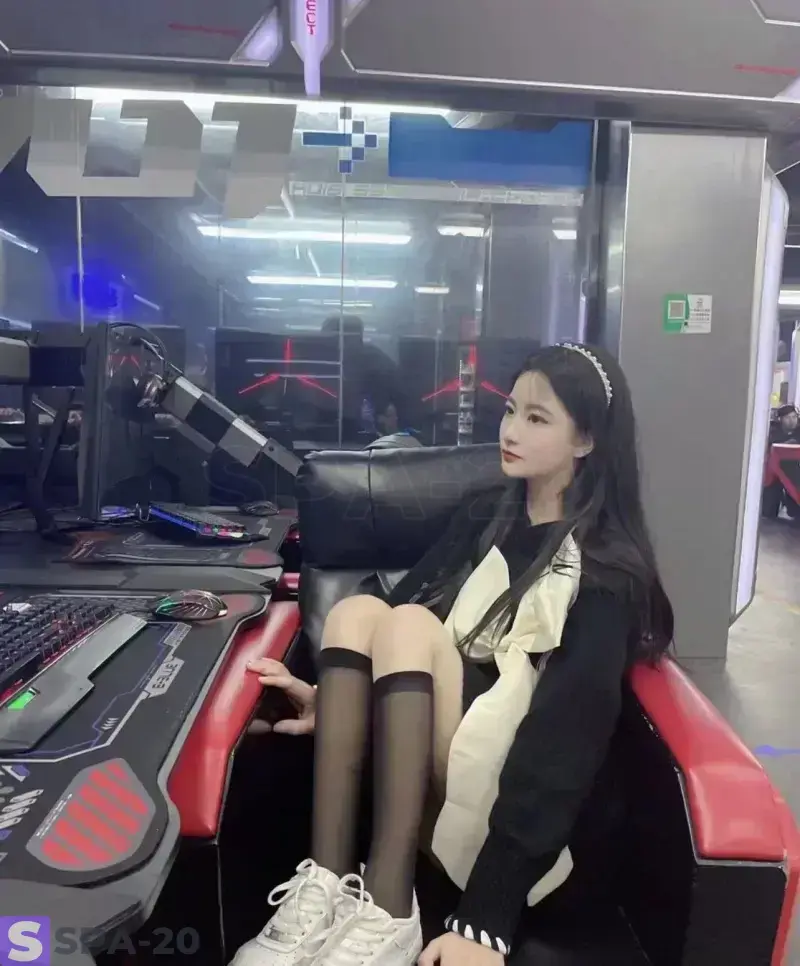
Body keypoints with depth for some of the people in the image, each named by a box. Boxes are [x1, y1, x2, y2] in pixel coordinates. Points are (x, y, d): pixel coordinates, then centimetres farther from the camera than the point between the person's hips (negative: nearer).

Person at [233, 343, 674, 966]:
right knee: (357, 610, -19)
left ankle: (386, 915, -28)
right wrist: (333, 697, -13)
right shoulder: (485, 517, 9)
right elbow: (408, 602, 5)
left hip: (509, 783, -5)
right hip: (416, 738, 6)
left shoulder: (605, 569, -12)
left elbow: (571, 732, -22)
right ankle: (326, 888, -24)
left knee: (411, 624, -27)